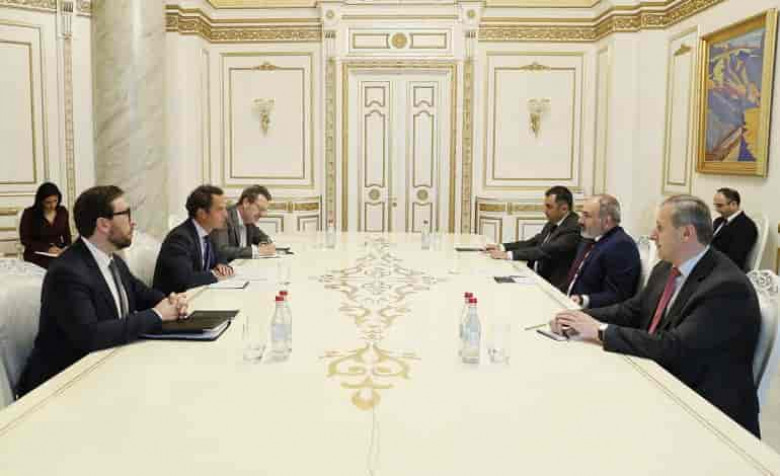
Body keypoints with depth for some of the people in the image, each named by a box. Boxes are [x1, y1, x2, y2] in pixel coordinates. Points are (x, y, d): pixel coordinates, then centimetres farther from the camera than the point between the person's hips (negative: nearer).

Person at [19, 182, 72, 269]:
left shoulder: (63, 211, 9)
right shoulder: (29, 214, -2)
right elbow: (25, 240, -3)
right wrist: (47, 249, -15)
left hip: (59, 253, 3)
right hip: (37, 255, -3)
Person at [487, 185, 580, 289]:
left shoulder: (574, 228, -18)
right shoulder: (552, 223, 10)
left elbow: (547, 251, -27)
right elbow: (533, 243, 13)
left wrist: (509, 255, -29)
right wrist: (502, 247, -1)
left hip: (554, 284, -8)